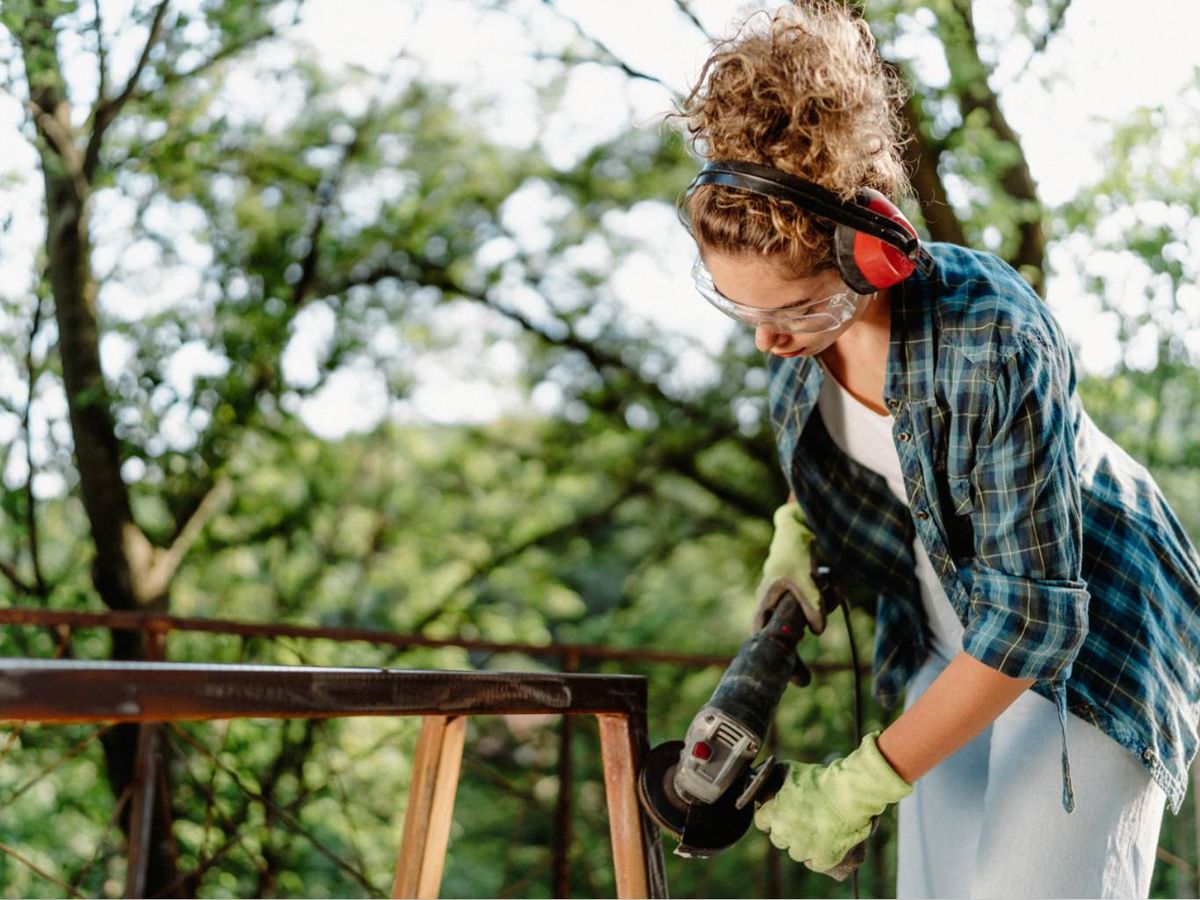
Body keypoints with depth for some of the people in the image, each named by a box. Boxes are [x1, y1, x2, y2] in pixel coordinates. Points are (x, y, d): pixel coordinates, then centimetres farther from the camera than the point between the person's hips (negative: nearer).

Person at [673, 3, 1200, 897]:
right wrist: (797, 528, -6)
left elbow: (1033, 618, -29)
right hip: (948, 637, 7)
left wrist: (863, 786, -27)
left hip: (1091, 633, -6)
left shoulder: (992, 342, -34)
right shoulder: (804, 306, -14)